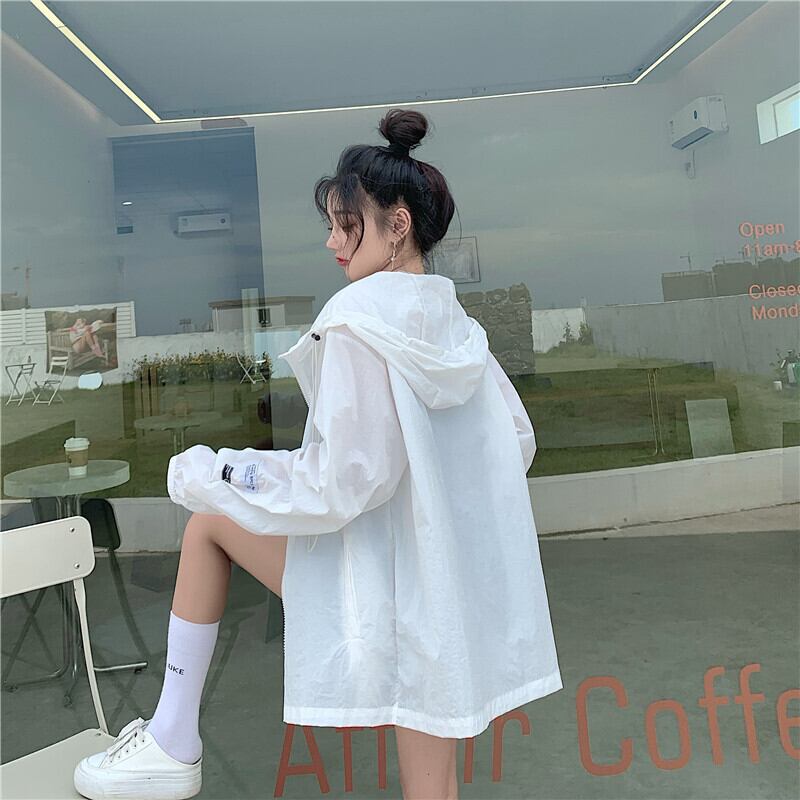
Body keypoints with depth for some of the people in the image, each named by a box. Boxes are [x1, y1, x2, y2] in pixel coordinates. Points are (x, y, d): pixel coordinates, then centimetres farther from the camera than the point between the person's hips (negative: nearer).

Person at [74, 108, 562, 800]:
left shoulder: (361, 321, -17)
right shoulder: (457, 325, 6)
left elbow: (340, 485, -21)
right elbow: (519, 442, 14)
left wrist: (205, 472, -9)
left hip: (381, 586, -7)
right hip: (459, 585, 7)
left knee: (210, 521, 12)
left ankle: (173, 744, 22)